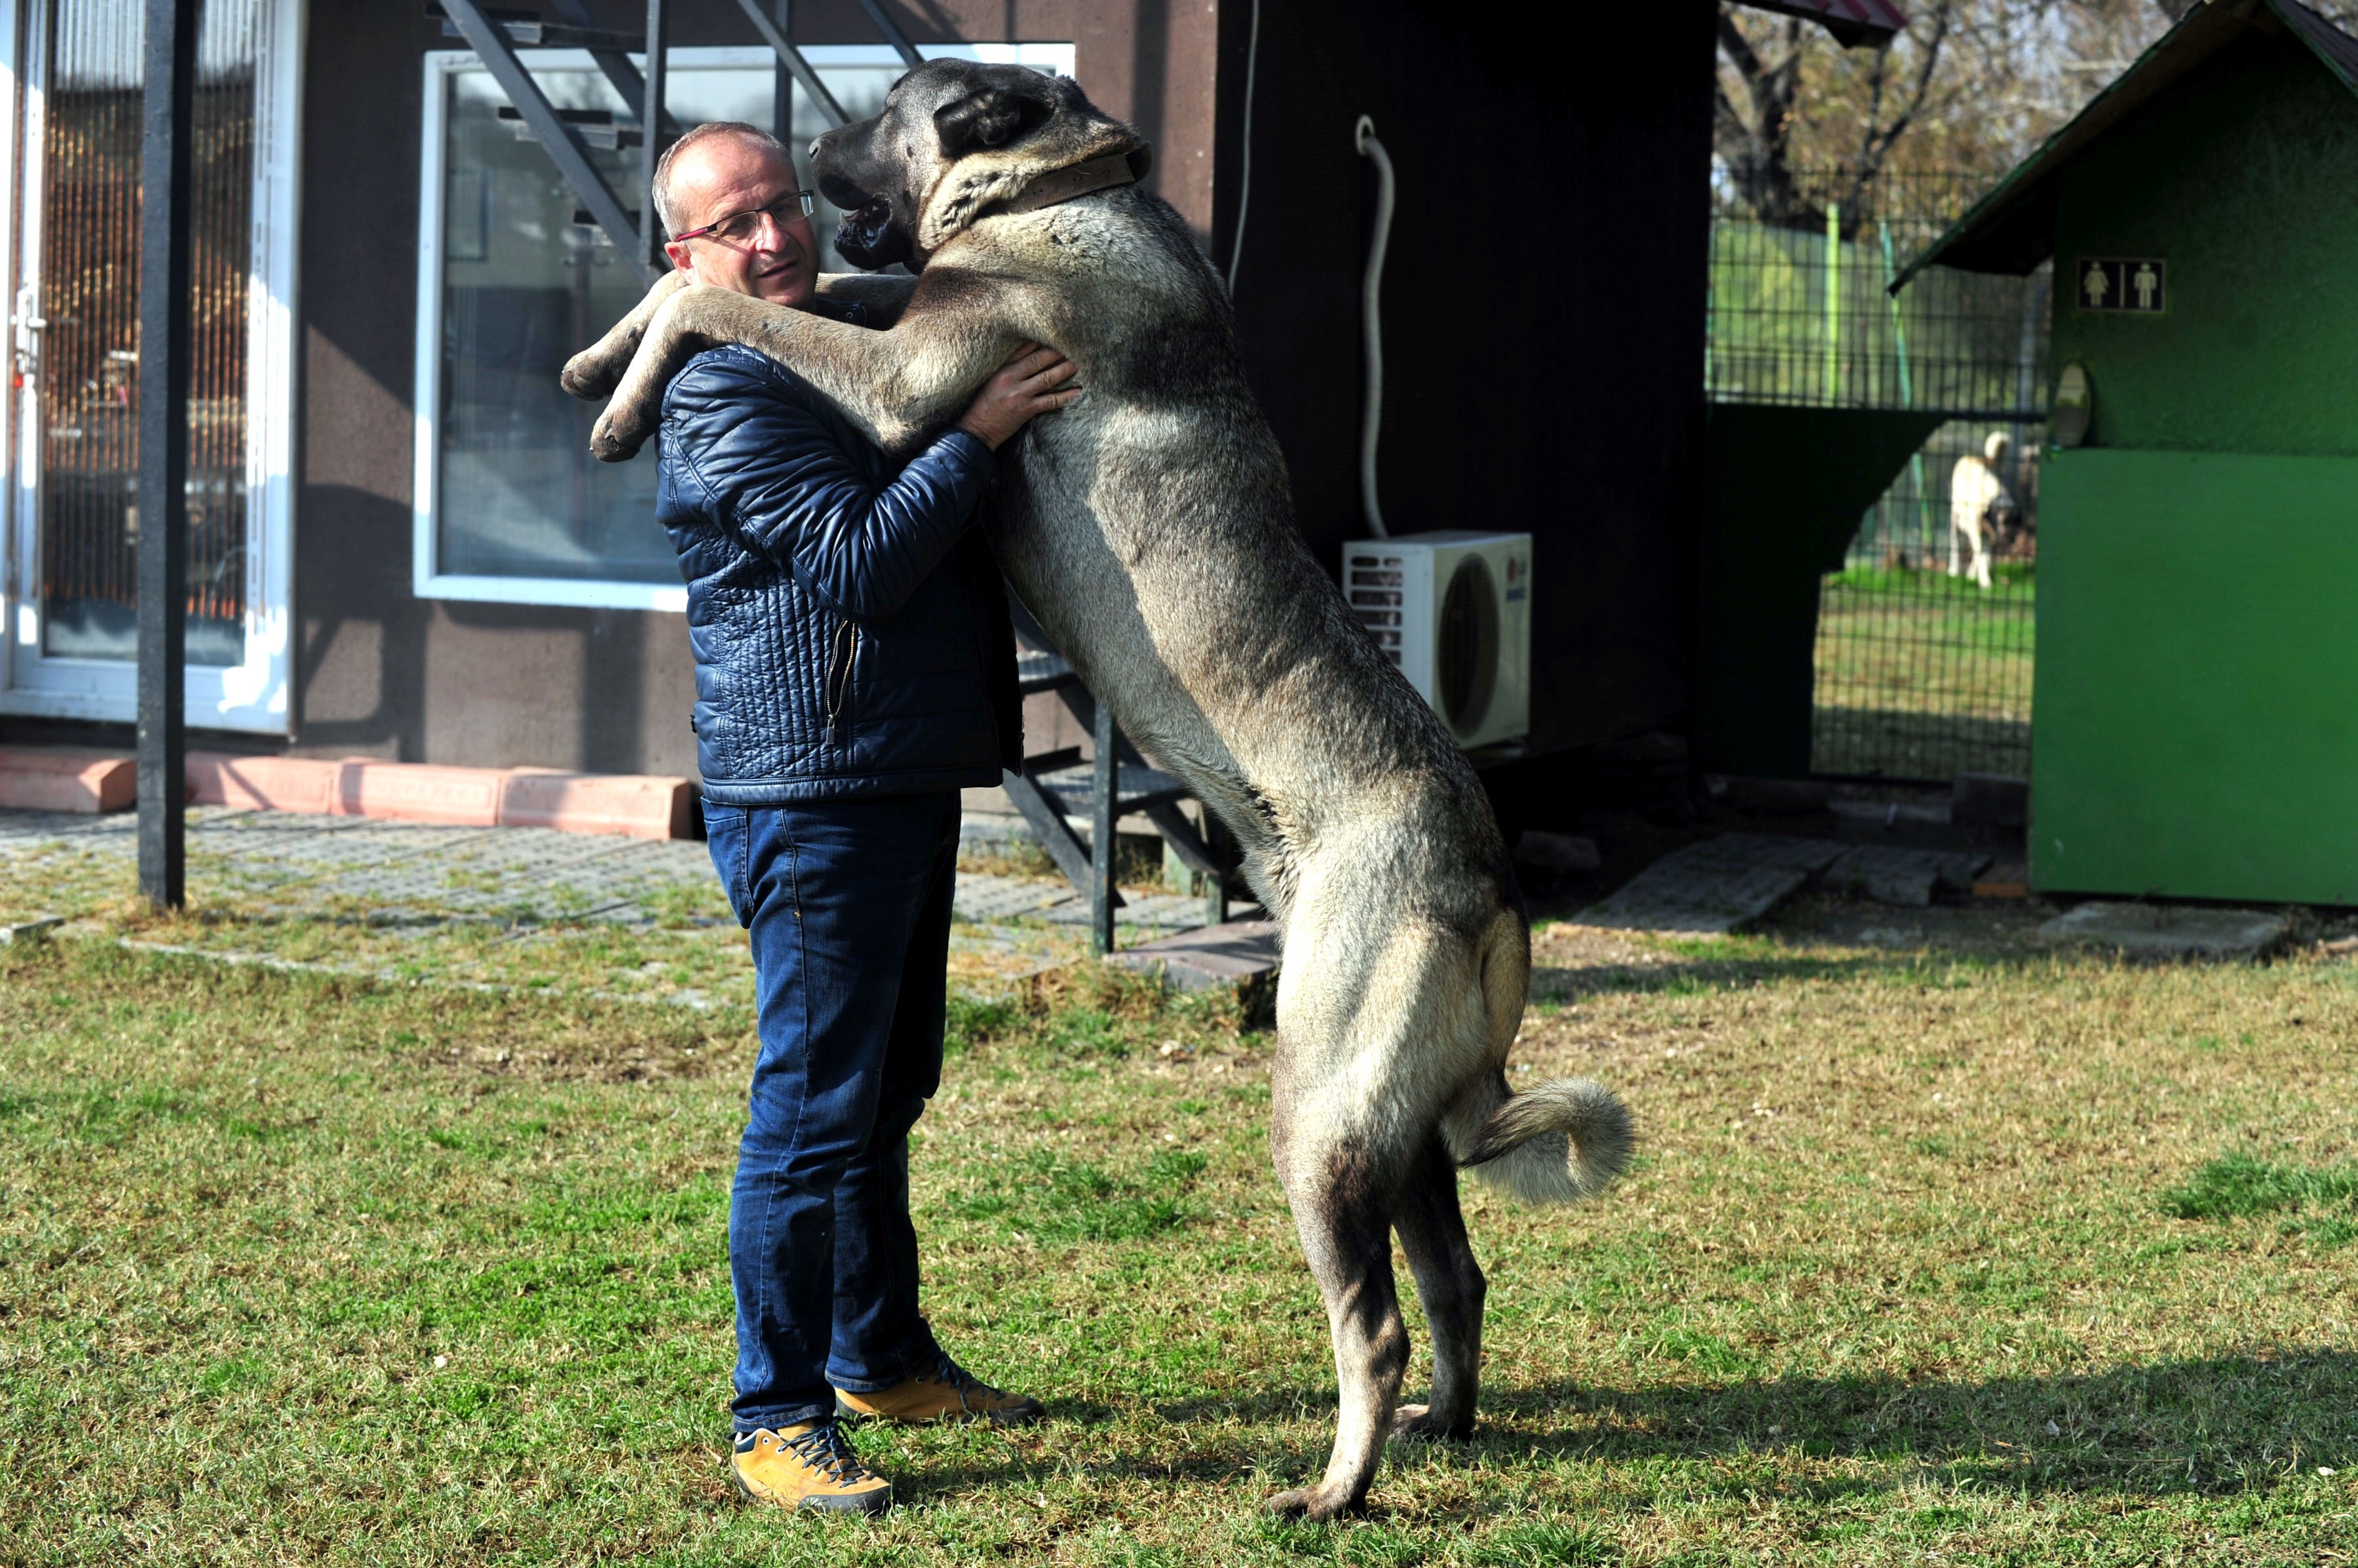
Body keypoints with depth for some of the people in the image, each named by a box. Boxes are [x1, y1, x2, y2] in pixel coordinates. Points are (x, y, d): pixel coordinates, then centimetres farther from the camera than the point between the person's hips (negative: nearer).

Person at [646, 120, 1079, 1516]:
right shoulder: (725, 400, -14)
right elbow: (861, 561, -23)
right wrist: (980, 433, -19)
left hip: (906, 782, 10)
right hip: (811, 793, -10)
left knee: (890, 1087, 19)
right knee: (816, 1101, -8)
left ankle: (881, 1356, 32)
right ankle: (778, 1418, -2)